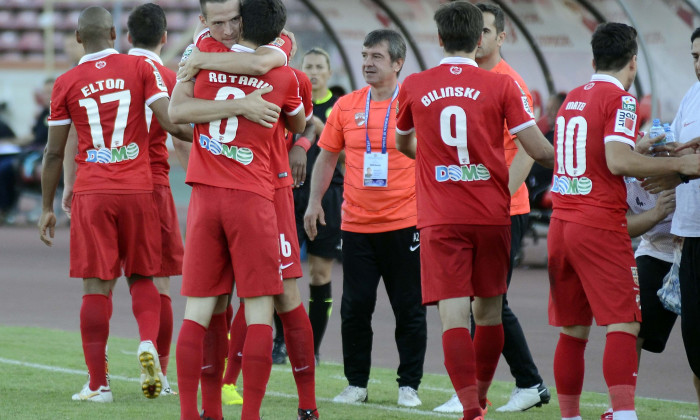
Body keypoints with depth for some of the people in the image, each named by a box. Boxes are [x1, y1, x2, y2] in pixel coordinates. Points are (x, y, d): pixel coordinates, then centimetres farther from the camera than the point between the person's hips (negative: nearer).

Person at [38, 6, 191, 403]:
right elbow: (171, 123, -7)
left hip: (91, 193, -1)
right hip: (138, 190, 1)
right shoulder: (140, 68, 2)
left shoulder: (66, 83, 3)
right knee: (142, 277, 14)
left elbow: (54, 153, 6)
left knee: (97, 287, 1)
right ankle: (148, 342, -14)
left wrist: (47, 208, 14)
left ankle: (98, 383, 0)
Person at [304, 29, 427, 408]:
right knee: (355, 307, 3)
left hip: (404, 223, -3)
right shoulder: (346, 106, 6)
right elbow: (327, 157, 14)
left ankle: (409, 385, 10)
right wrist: (314, 201, 7)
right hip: (356, 224, 3)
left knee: (409, 309, 2)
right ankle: (356, 384, 12)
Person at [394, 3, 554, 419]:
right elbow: (539, 149, -6)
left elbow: (403, 143, 22)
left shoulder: (414, 86, 3)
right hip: (492, 215, 1)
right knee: (488, 311, 16)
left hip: (440, 220, 0)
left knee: (454, 317, -7)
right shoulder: (502, 86, -2)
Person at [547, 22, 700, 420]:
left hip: (561, 223, 7)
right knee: (623, 326, -10)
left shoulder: (573, 98, 16)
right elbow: (618, 161, -19)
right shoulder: (620, 100, -7)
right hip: (601, 227, -7)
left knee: (573, 331, 11)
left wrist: (641, 147, 37)